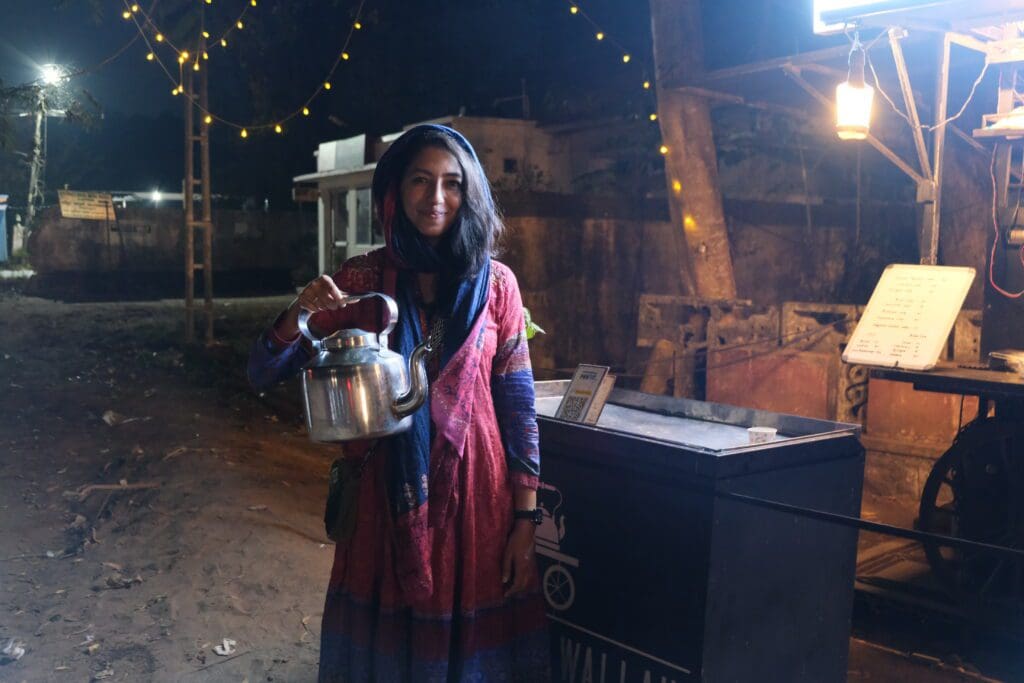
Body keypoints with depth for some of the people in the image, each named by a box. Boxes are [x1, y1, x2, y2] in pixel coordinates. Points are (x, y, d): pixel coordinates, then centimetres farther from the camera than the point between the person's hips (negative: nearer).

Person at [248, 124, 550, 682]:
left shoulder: (496, 283, -3)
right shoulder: (360, 279, -2)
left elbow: (519, 404, -1)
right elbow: (263, 374, -1)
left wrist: (525, 518, -3)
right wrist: (299, 313, -21)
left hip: (475, 490, 0)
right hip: (386, 494, 1)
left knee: (471, 638, 12)